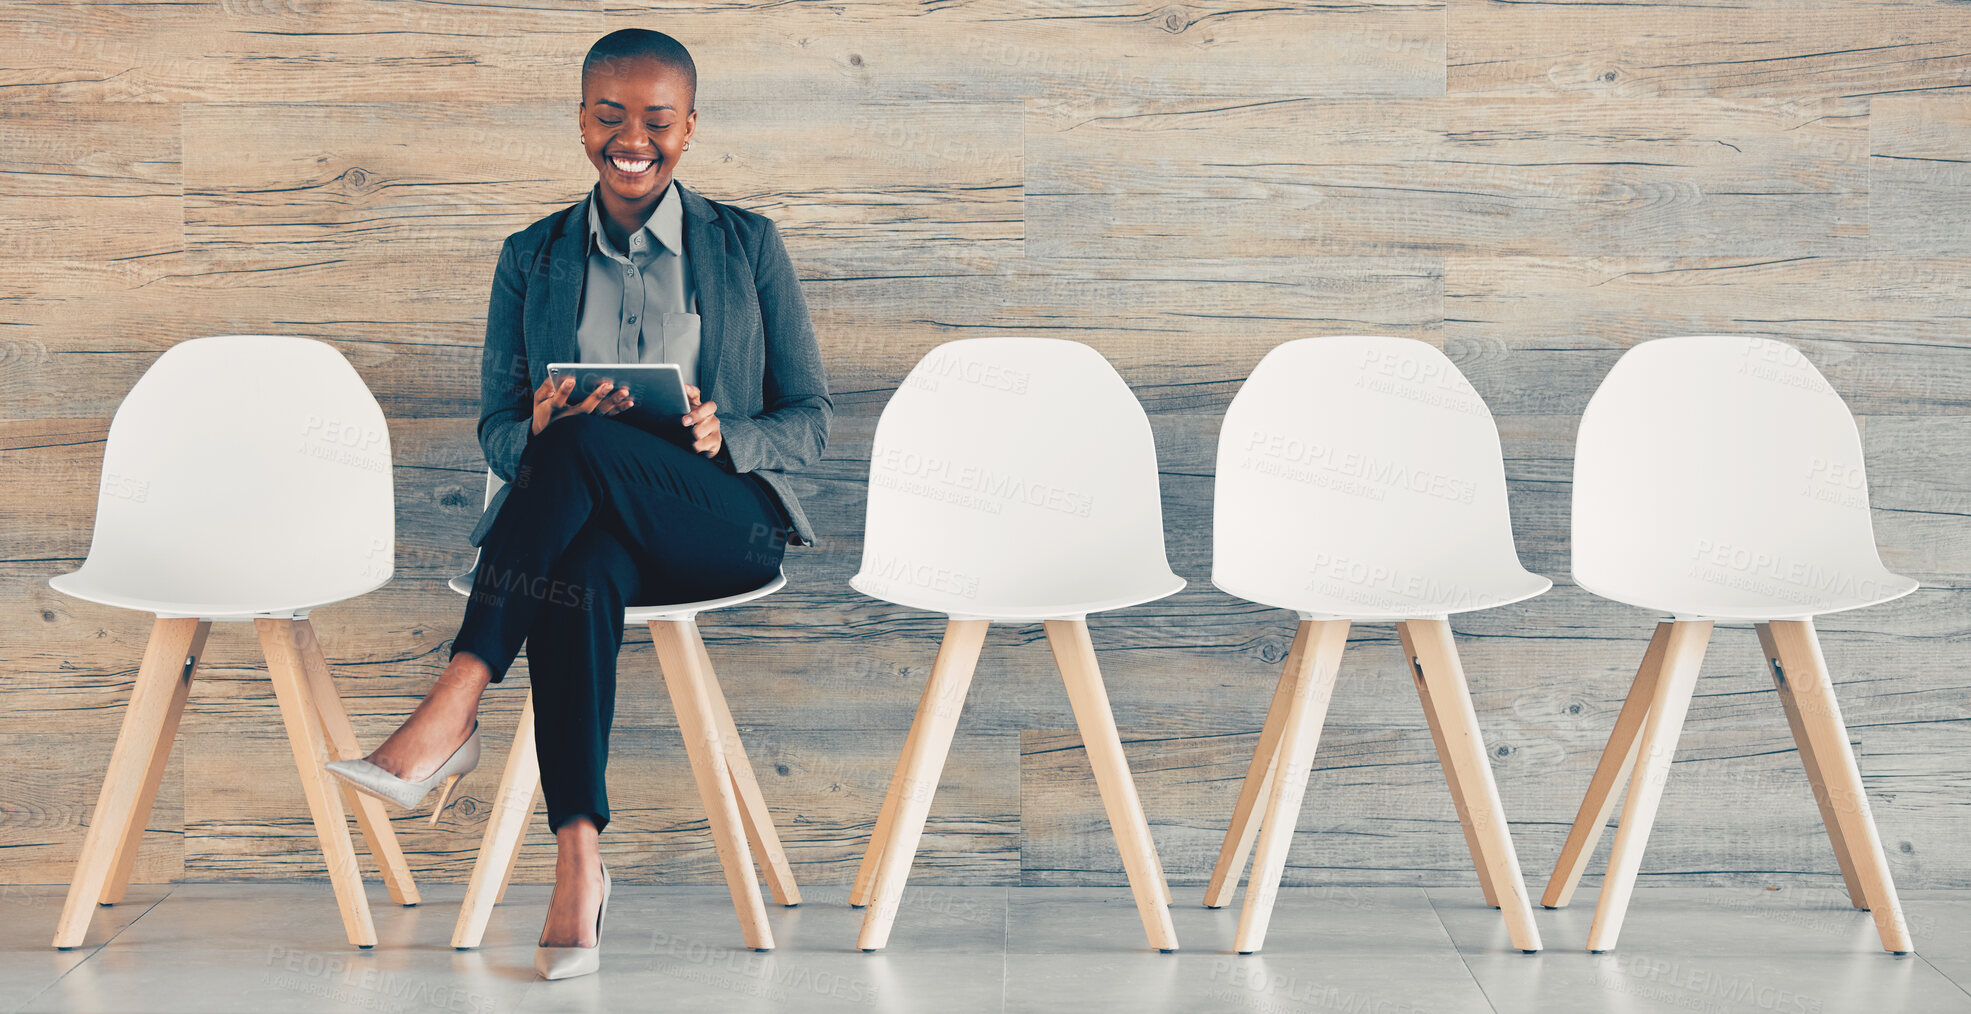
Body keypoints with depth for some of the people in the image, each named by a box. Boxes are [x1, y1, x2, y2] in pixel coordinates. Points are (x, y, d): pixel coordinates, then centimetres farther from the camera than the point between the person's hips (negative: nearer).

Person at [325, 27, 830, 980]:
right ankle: (577, 858, -43)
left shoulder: (747, 244, 9)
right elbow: (496, 426, 13)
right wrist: (537, 429, -13)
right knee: (581, 574, -38)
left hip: (723, 521, -1)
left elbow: (810, 420, 7)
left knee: (582, 445, -35)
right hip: (587, 521, 2)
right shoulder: (532, 258, 15)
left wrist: (721, 436, -15)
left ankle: (453, 708, -37)